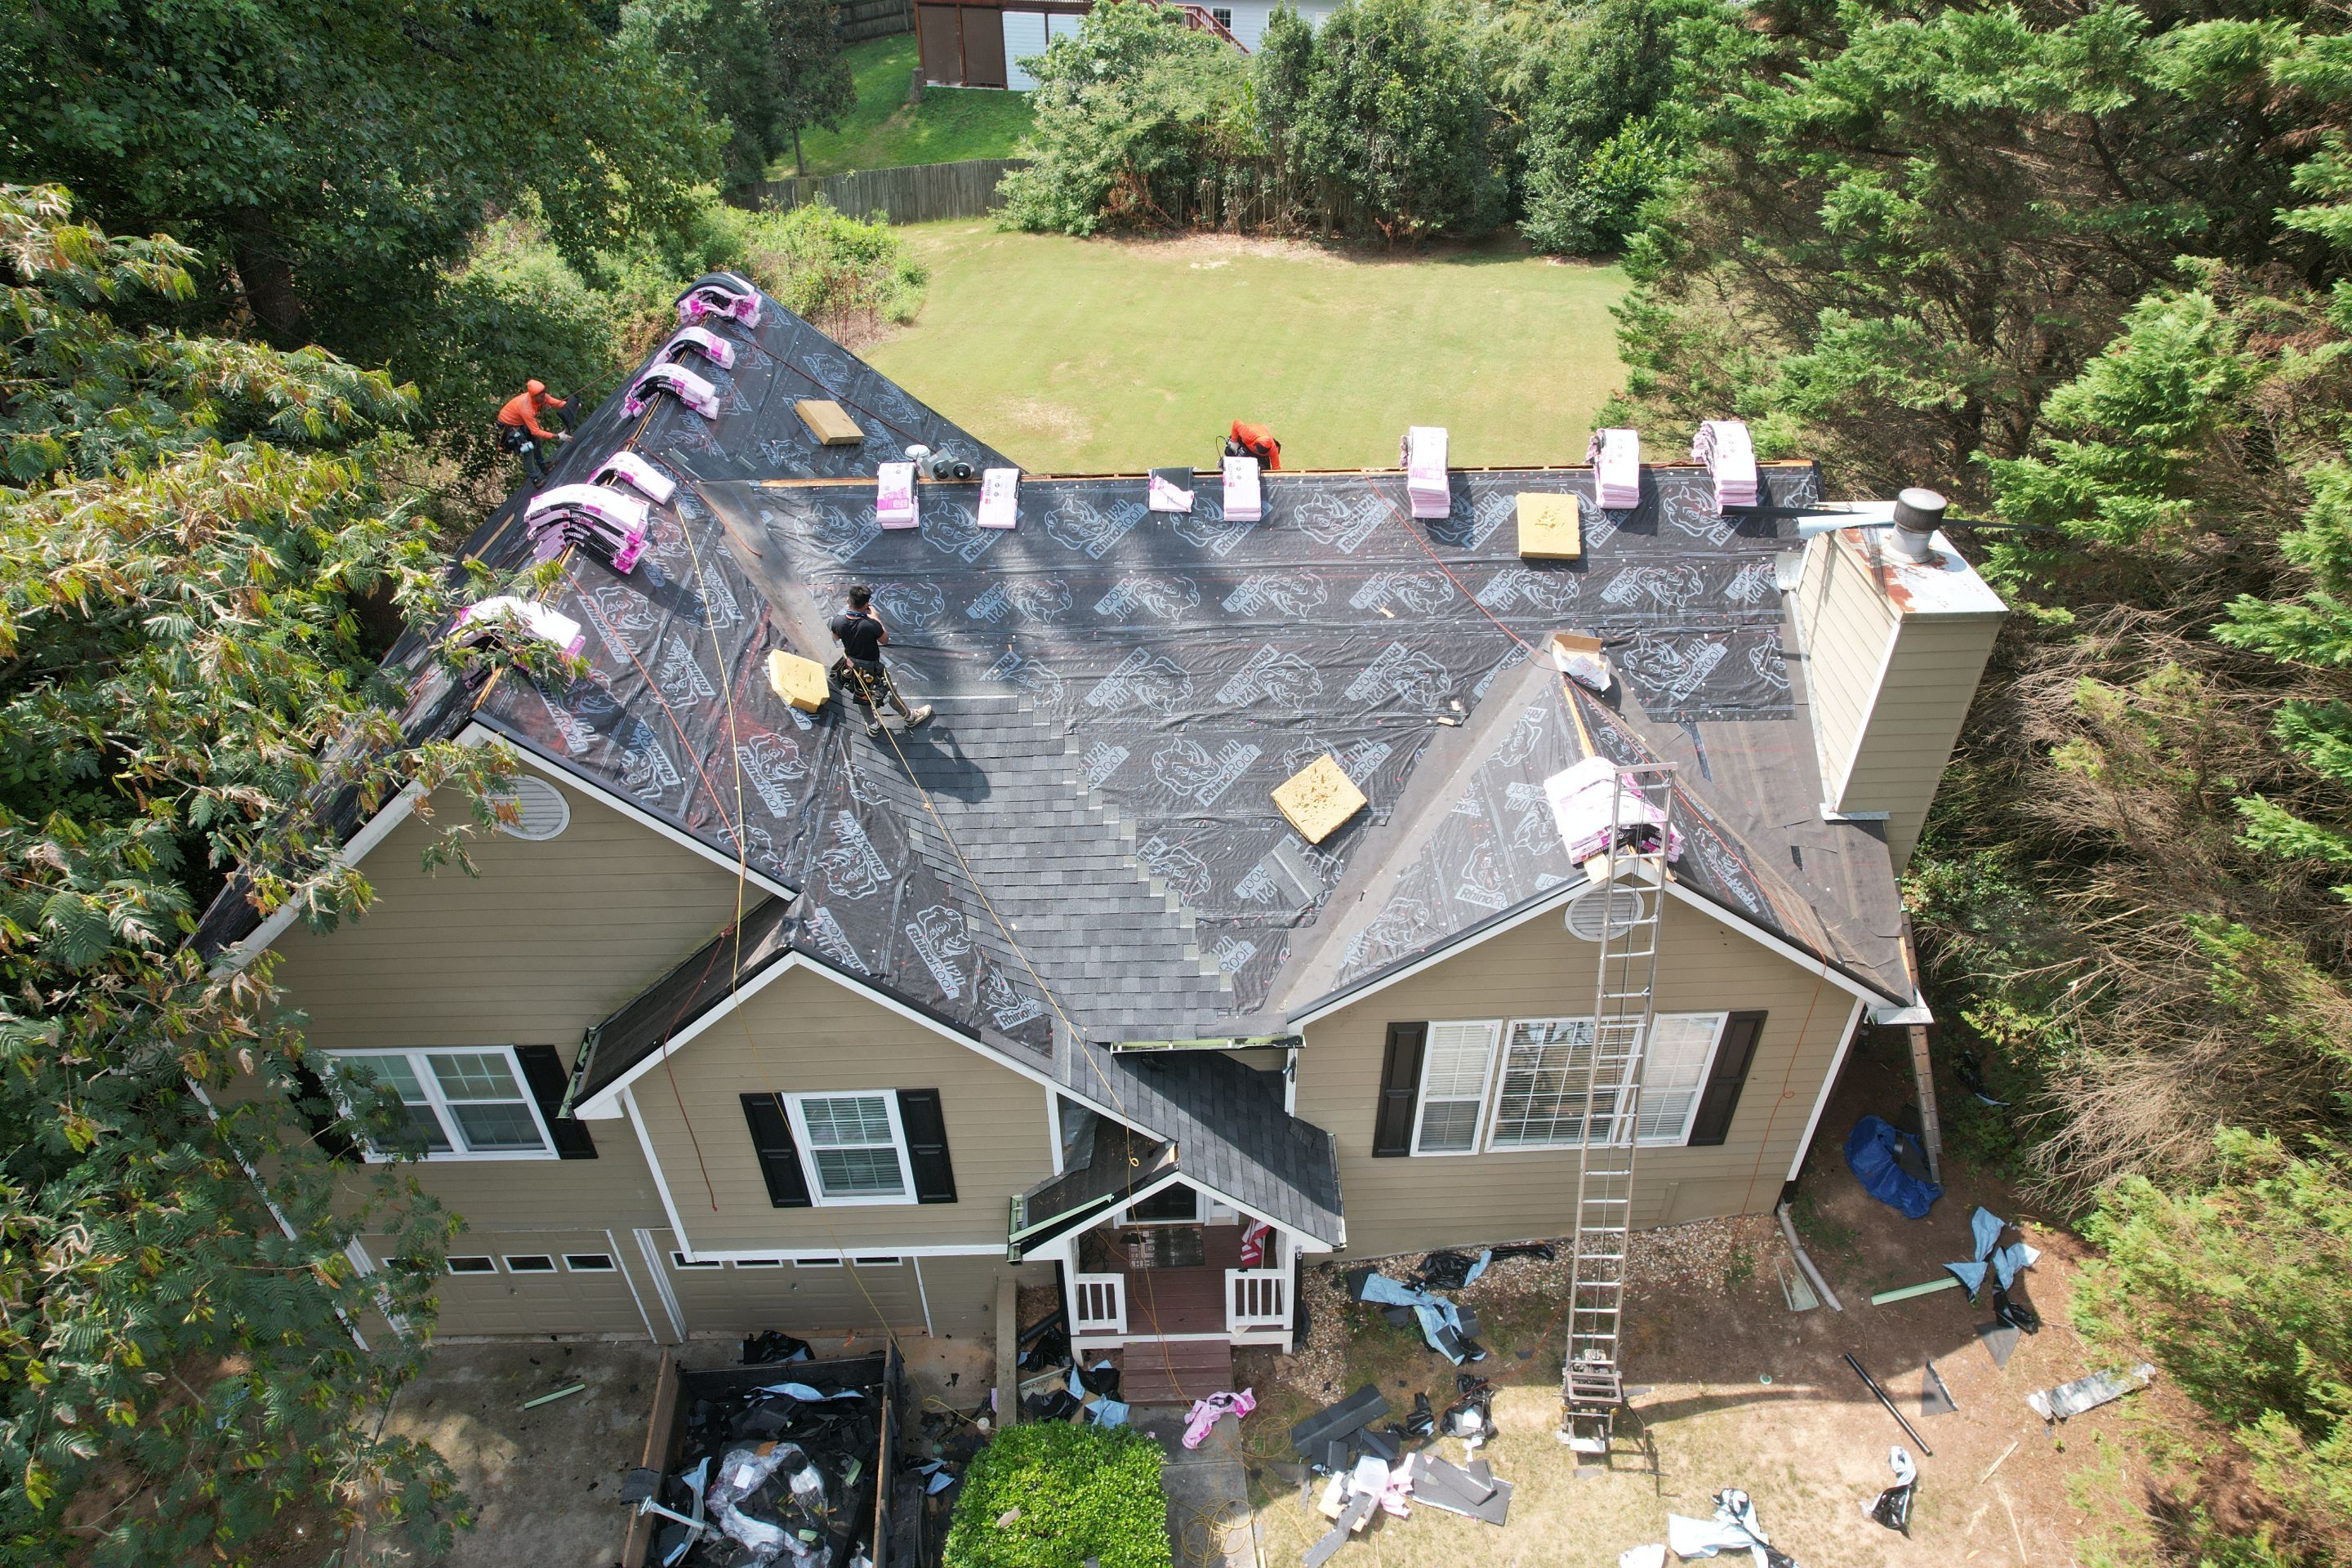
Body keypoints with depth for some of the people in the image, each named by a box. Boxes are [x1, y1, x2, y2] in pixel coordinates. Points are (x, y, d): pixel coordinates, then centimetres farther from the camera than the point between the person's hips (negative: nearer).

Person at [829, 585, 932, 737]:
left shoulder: (838, 621, -24)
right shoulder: (871, 625, -37)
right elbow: (885, 640, -16)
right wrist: (876, 618, -11)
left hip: (852, 667, 4)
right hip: (872, 670, -4)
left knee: (862, 696, 28)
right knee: (891, 693, 21)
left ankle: (873, 726, 49)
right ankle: (911, 717, 45)